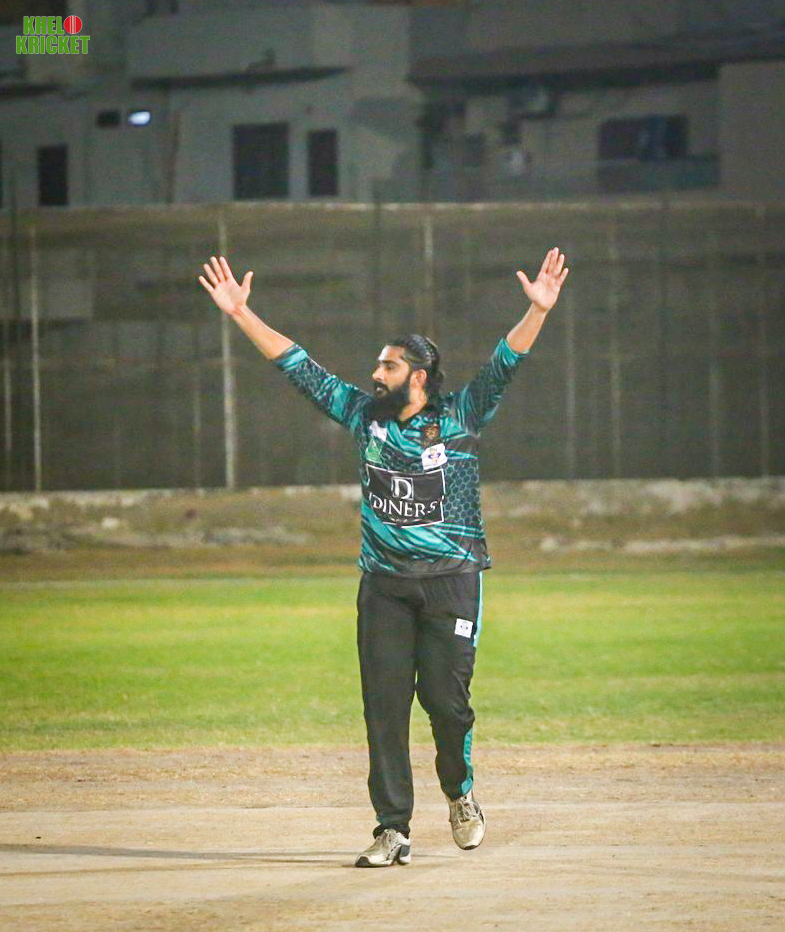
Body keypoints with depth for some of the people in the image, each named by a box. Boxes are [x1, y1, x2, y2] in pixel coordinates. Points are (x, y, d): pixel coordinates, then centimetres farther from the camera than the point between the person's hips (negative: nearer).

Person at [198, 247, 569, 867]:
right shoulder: (365, 415, 9)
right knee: (384, 703, -2)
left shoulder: (459, 419, -1)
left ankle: (460, 791, 23)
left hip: (451, 578, -3)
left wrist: (538, 311, -26)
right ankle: (393, 831, 2)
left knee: (445, 694, -7)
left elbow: (504, 365, -12)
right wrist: (241, 314, 9)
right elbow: (303, 370, 11)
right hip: (385, 583, 3)